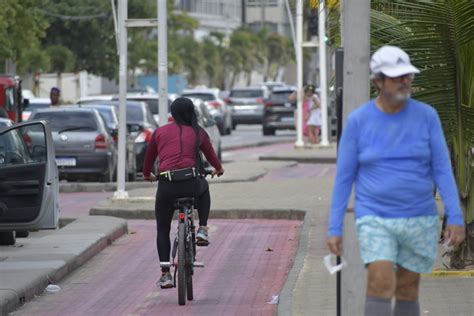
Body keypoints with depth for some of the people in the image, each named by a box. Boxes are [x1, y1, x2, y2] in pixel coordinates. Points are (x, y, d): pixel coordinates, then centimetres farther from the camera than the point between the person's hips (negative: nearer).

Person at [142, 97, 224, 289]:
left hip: (166, 186, 0)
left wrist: (147, 175, 44)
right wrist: (219, 169, 46)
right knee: (204, 188, 38)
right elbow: (211, 156, 23)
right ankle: (202, 229, 23)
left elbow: (149, 157, 23)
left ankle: (165, 274, 7)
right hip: (191, 184, 0)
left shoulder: (160, 132, 12)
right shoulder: (198, 133, 11)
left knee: (162, 231, 16)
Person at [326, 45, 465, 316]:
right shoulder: (358, 121, -5)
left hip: (420, 221, 2)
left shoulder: (426, 116, -3)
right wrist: (334, 229, -4)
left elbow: (442, 169, -4)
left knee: (408, 290, 10)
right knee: (381, 284, -19)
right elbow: (344, 177, -1)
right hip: (375, 220, -2)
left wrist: (456, 218, -12)